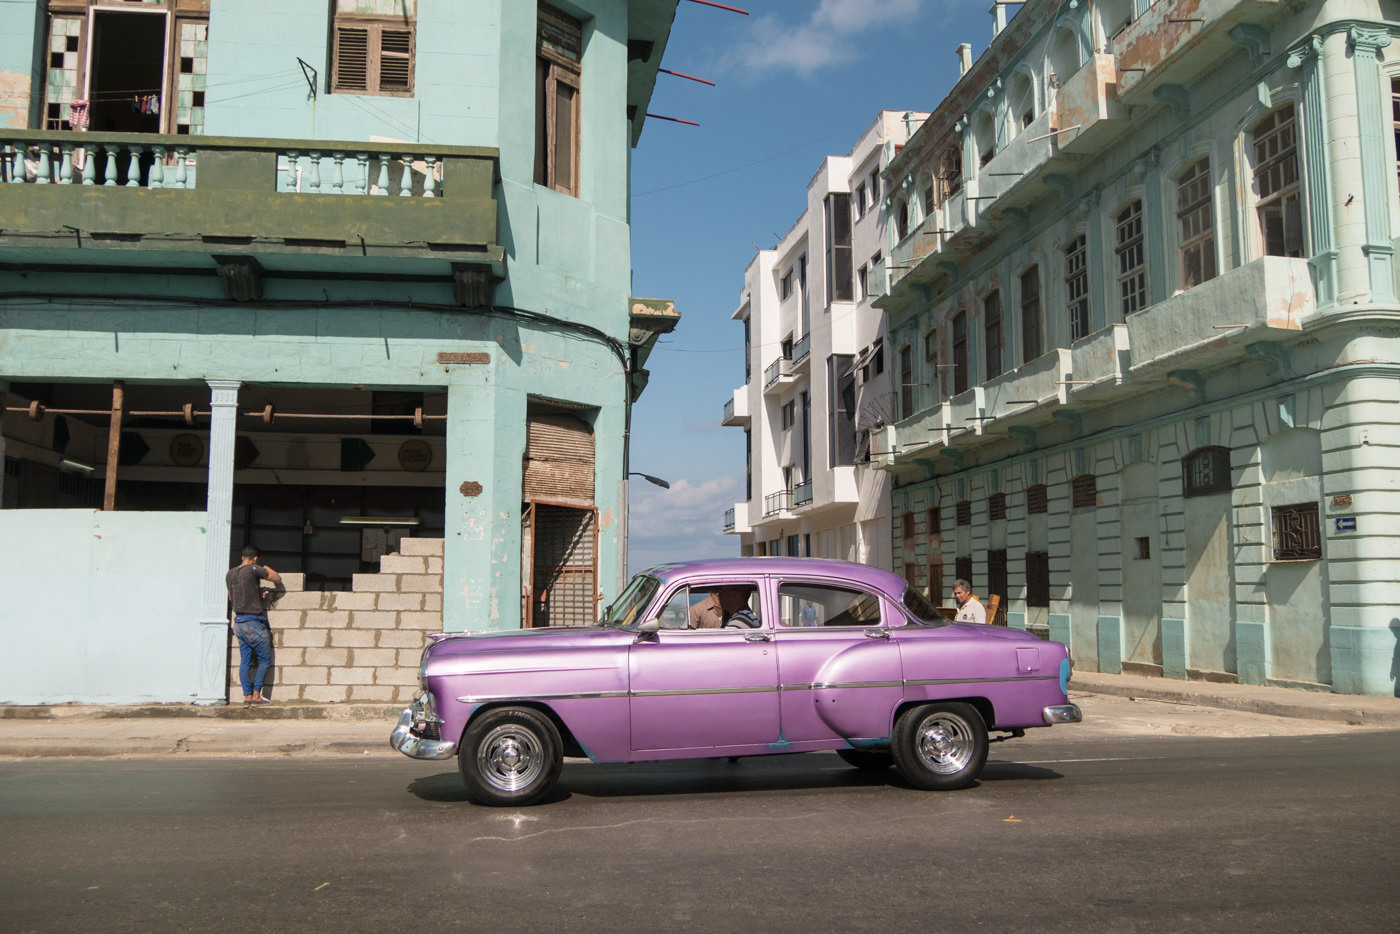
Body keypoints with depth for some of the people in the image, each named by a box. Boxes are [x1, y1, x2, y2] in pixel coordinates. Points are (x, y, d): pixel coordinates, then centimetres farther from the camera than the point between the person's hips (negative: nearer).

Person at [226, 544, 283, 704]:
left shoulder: (230, 574, 10)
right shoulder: (254, 569, -12)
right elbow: (277, 579, -3)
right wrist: (266, 568, 15)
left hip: (238, 621, 7)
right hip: (254, 622, -7)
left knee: (245, 660, 8)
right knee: (264, 659, 2)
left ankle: (247, 695, 6)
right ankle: (256, 694, -2)